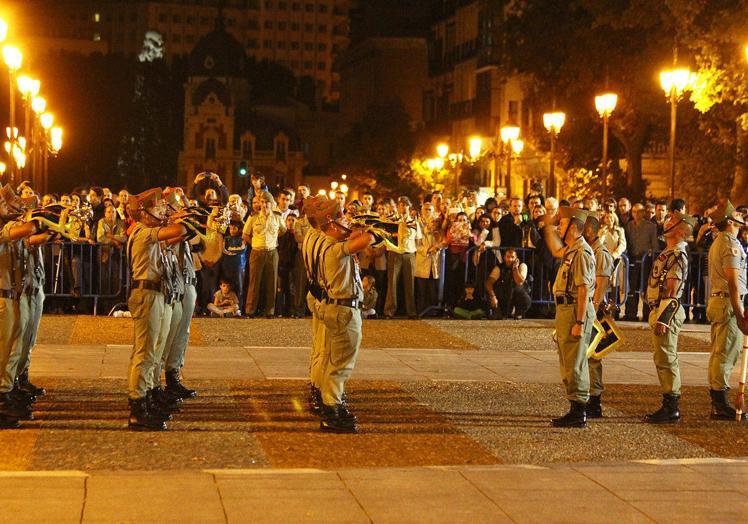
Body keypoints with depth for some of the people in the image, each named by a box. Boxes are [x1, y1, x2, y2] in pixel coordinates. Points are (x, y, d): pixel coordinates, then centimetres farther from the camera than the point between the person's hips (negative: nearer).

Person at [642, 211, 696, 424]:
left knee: (666, 360, -7)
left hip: (667, 312, -10)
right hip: (659, 310, 10)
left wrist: (662, 319, -23)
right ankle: (669, 406, 18)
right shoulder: (669, 253, 17)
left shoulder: (678, 256, -15)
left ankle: (671, 409, -4)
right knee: (663, 359, 13)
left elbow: (672, 292, -20)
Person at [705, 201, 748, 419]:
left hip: (716, 300, 10)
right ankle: (720, 405, -5)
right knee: (726, 354, -7)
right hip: (728, 303, -10)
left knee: (718, 353, 13)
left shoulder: (716, 243, 18)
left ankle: (717, 404, 18)